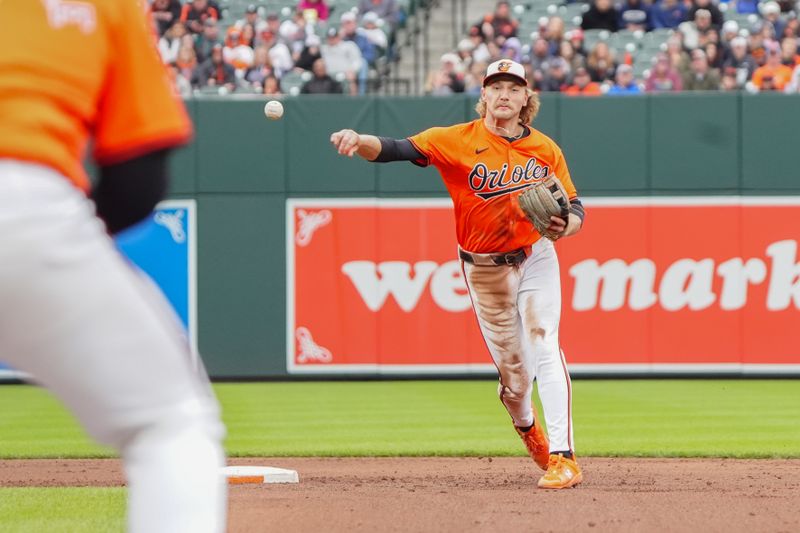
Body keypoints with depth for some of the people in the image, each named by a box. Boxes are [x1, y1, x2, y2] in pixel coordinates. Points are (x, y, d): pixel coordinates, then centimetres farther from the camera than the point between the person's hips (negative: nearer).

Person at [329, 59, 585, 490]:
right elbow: (398, 149, -23)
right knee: (512, 370, 7)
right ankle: (526, 426, 42)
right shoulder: (457, 141, -10)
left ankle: (563, 458, -19)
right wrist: (359, 141, -44)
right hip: (484, 270, 0)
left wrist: (565, 225, -22)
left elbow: (575, 208, 2)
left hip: (535, 260, 0)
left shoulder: (545, 149, -2)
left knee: (545, 348, -17)